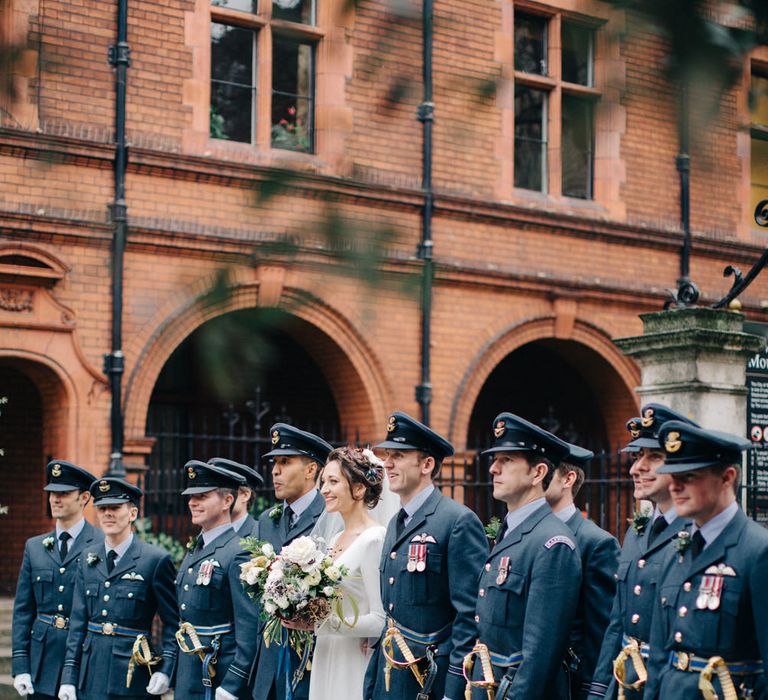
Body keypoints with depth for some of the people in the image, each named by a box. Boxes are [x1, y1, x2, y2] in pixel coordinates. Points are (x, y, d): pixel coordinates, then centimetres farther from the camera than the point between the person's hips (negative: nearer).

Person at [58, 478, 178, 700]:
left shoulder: (156, 560, -4)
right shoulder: (88, 558, 10)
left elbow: (173, 622, -3)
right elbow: (78, 621, 11)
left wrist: (165, 670, -13)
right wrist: (69, 677, 6)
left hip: (133, 676, -4)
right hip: (90, 678, 4)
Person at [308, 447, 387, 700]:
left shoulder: (374, 539, -13)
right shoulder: (335, 540, 13)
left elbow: (381, 620, -17)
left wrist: (322, 623, -21)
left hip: (356, 667, -8)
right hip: (326, 660, 8)